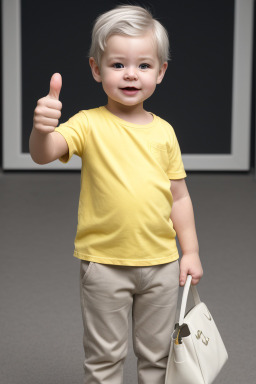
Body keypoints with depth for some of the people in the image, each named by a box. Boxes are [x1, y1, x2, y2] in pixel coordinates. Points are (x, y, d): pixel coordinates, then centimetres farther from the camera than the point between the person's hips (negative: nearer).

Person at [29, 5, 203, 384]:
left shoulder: (164, 131, 3)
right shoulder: (90, 124, -8)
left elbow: (179, 197, 9)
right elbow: (43, 154, -27)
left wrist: (190, 251, 6)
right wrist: (41, 128, -49)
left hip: (161, 263, 3)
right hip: (104, 263, -3)